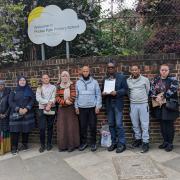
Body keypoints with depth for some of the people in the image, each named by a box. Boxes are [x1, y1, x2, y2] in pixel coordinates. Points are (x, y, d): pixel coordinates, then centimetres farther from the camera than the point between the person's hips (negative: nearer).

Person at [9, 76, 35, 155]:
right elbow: (10, 102, -1)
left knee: (26, 129, 2)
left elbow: (32, 100, -1)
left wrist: (26, 109, -14)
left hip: (27, 113, 0)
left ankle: (25, 144, 18)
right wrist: (18, 109, -14)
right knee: (15, 130, -5)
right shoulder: (13, 91, 8)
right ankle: (14, 147, 2)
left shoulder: (29, 90, 8)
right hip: (16, 114, 0)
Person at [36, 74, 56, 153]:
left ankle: (49, 144, 18)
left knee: (50, 127, 6)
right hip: (42, 109, 0)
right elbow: (38, 98, -5)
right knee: (42, 128, -5)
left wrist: (49, 105, -17)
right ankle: (42, 145, 9)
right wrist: (48, 102, -14)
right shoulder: (39, 88, 10)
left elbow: (54, 98, -4)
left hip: (51, 109, 0)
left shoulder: (53, 87, 8)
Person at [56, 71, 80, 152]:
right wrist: (65, 101, -13)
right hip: (62, 109, 3)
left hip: (71, 109, -2)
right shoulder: (59, 86, 9)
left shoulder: (72, 85, 2)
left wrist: (67, 101, -10)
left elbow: (73, 96, -9)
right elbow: (57, 98, 1)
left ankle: (71, 145, 6)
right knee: (62, 127, 2)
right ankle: (62, 145, 10)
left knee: (71, 126, -2)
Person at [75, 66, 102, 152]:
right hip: (81, 108, 1)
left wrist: (98, 106, -5)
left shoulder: (94, 82, 3)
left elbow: (98, 95, 1)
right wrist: (76, 107, 2)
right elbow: (76, 96, 7)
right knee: (82, 126, 6)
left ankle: (93, 143, 16)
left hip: (92, 108, -1)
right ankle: (83, 142, 20)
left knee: (93, 126, 3)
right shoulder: (78, 82, 7)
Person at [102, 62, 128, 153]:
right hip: (108, 104, 5)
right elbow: (103, 89, 18)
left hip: (117, 103, -4)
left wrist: (116, 92, -19)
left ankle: (122, 144, 6)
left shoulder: (121, 77, 1)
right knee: (111, 124, 10)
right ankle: (114, 142, 21)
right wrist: (103, 93, -5)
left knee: (119, 124, -5)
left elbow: (125, 89, -4)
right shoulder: (105, 78, 14)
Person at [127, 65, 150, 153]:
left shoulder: (145, 80, -1)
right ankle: (138, 139, 26)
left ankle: (145, 142, 5)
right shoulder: (128, 81, 3)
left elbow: (148, 91, 9)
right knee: (135, 124, 10)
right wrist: (132, 99, 11)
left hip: (143, 104, -2)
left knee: (144, 124, -1)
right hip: (133, 105, 3)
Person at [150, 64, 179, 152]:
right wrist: (156, 98, -15)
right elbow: (151, 90, 1)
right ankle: (165, 141, 25)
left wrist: (161, 96, -16)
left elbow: (172, 90, -16)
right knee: (162, 124, 11)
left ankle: (170, 143, 14)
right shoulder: (155, 79, 8)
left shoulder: (173, 79, -3)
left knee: (169, 124, 1)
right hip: (159, 105, 4)